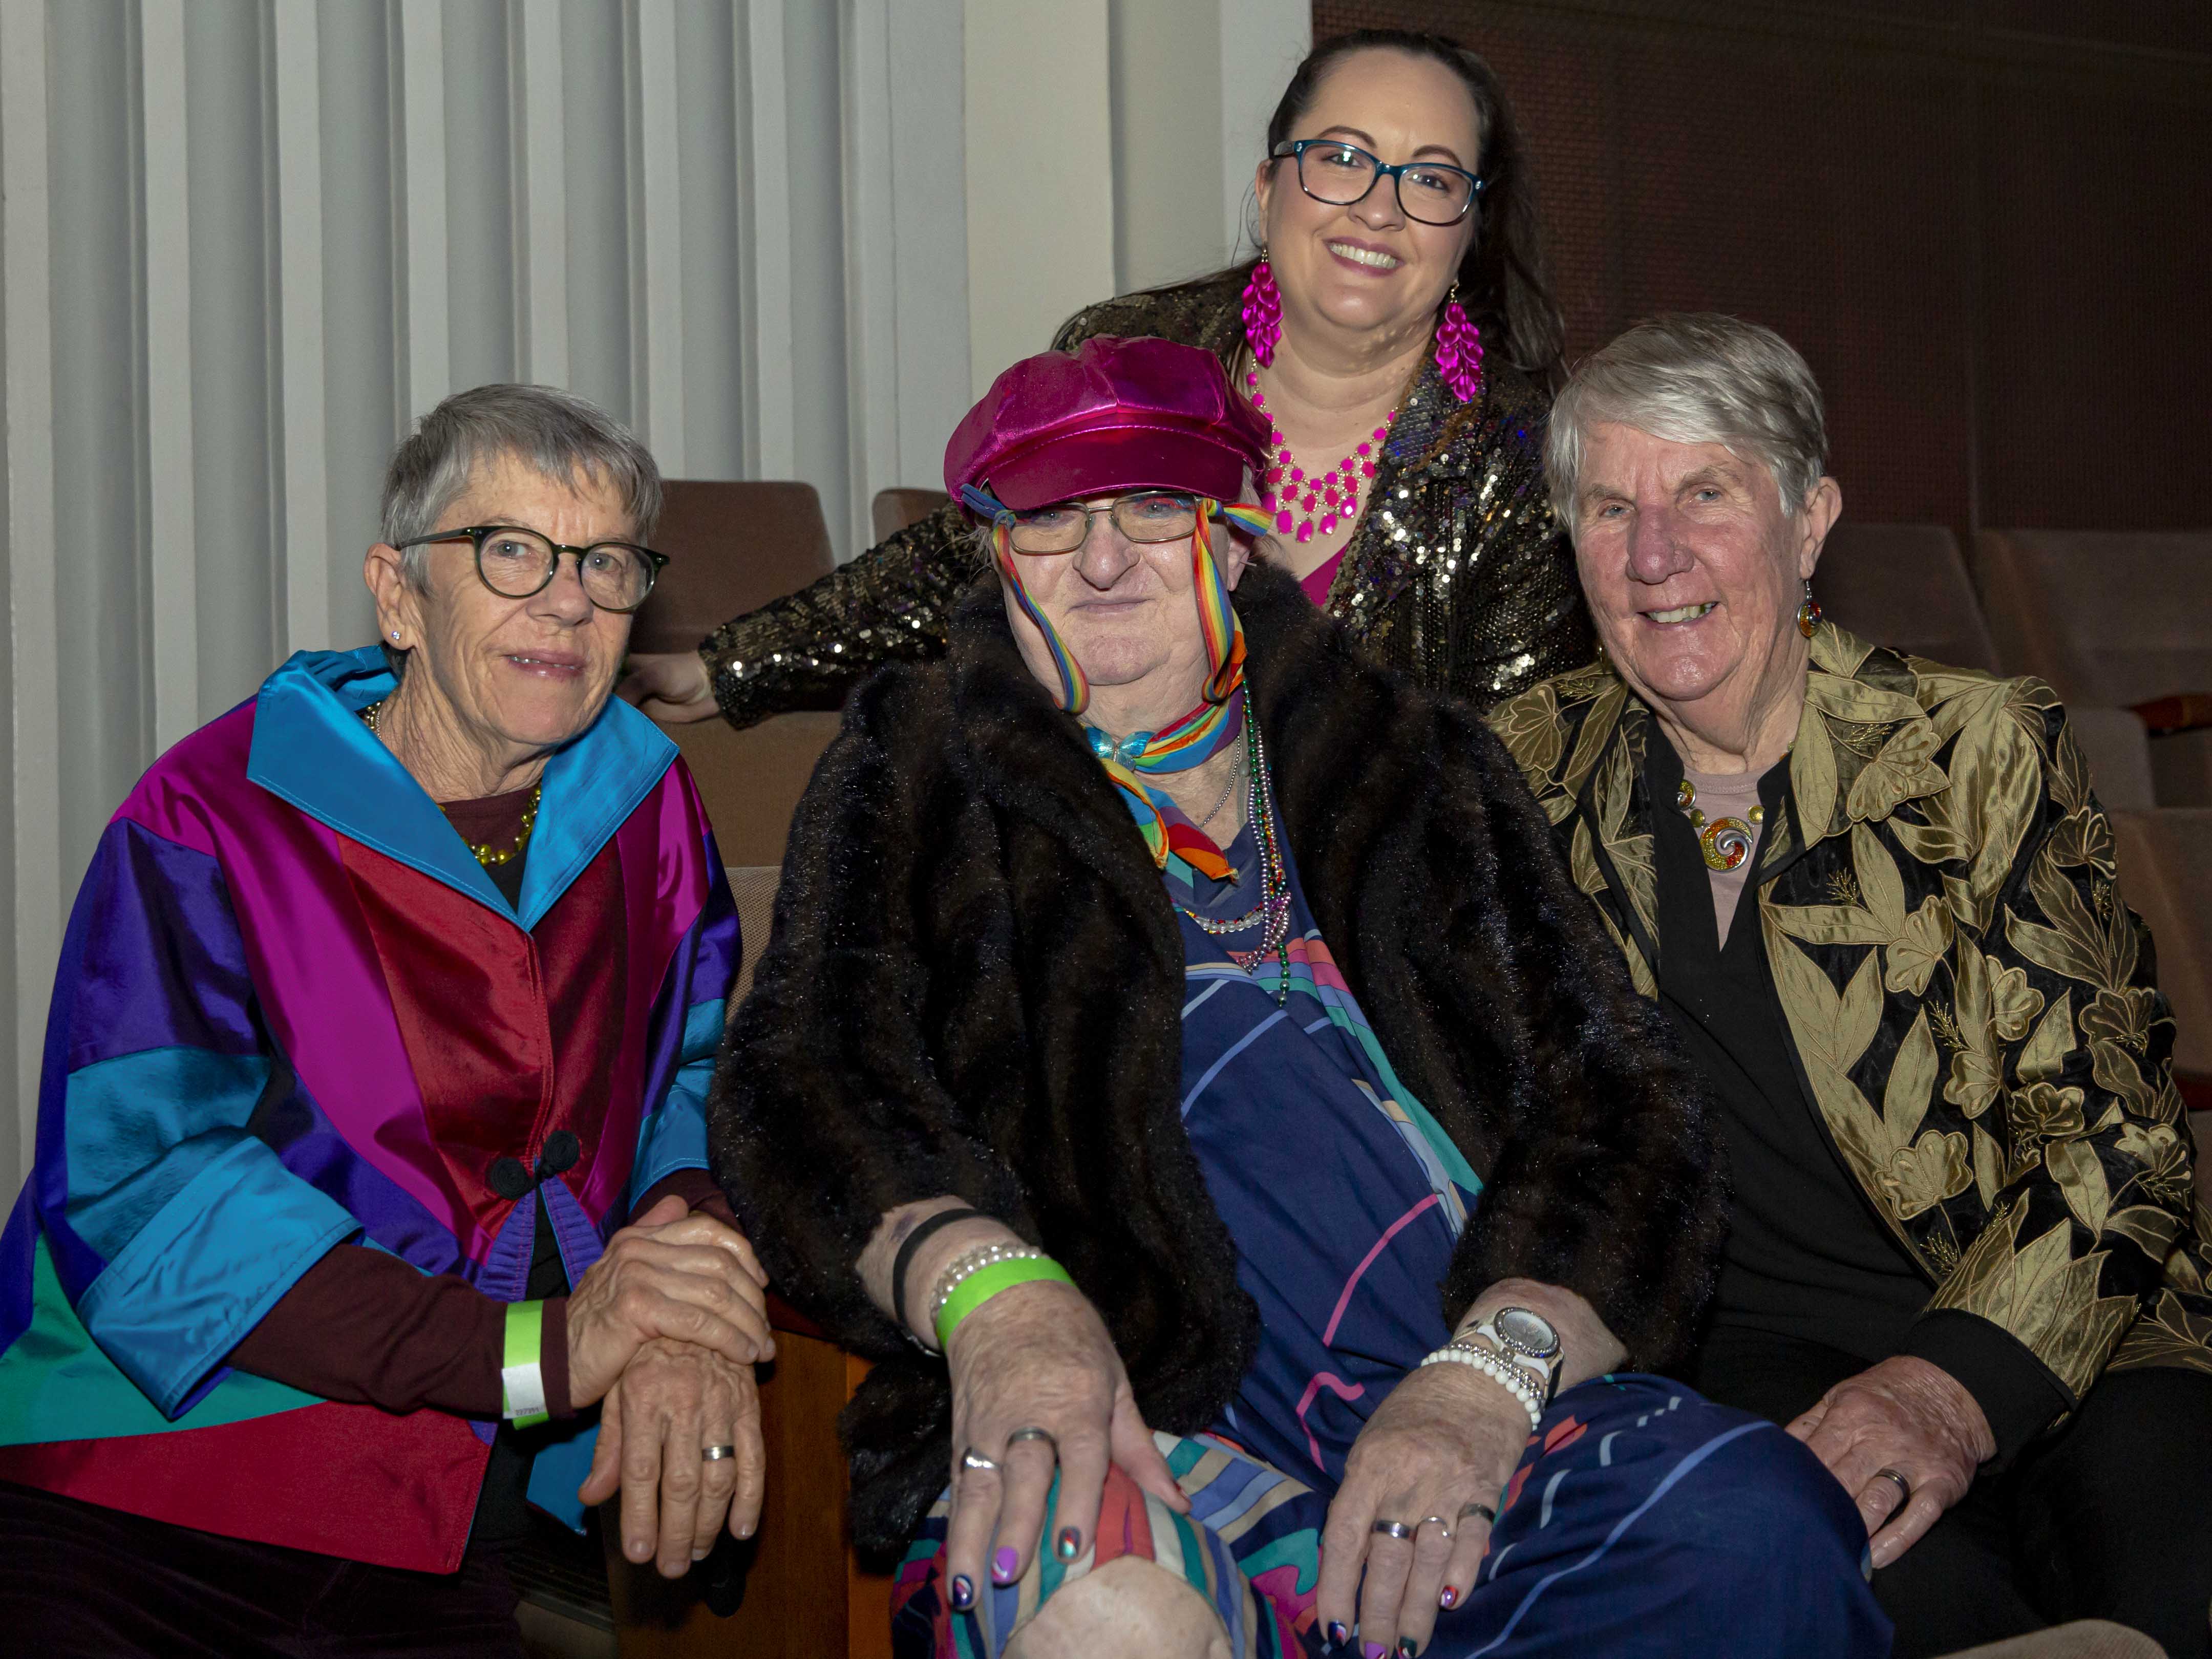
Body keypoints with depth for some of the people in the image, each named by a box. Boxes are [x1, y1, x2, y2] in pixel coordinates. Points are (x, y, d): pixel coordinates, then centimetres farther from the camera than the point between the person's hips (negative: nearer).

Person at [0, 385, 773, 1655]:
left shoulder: (646, 808, 10)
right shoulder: (213, 820, -6)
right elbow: (134, 1196, -16)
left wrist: (681, 1299, -16)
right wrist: (536, 1348, -23)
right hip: (132, 1507, -3)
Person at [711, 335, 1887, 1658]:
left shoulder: (1410, 762, 20)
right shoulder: (921, 770, 16)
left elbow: (1616, 1093, 9)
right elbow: (809, 1067, -1)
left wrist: (1492, 1371, -13)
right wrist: (986, 1283, -24)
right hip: (1135, 1417, -2)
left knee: (1762, 1527, -29)